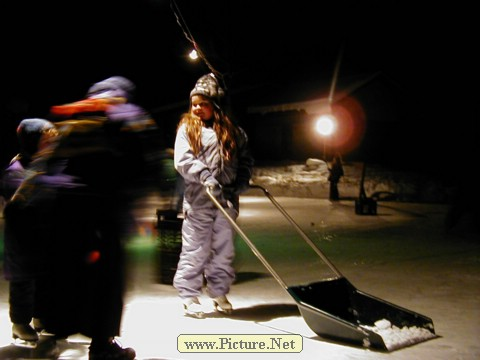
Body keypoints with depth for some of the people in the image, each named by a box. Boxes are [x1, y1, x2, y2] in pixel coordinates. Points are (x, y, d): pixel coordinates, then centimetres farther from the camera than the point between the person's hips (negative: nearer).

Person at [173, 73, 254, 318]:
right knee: (195, 250, 0)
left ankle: (219, 293, 23)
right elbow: (182, 160, -9)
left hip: (227, 200, 3)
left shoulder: (233, 132, 12)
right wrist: (205, 176, -23)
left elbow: (246, 160, 15)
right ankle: (189, 296, 10)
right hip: (198, 201, -3)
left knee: (224, 250, 10)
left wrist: (240, 184, -1)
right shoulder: (187, 128, 3)